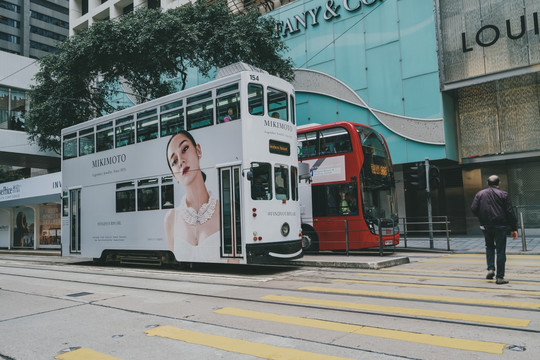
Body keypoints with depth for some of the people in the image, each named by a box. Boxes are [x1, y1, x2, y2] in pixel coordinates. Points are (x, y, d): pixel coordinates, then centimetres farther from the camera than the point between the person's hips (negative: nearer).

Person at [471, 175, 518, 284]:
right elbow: (510, 212, -4)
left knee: (489, 247, 23)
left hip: (486, 226, 2)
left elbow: (473, 209, -4)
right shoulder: (503, 194, -1)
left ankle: (490, 268, 7)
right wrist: (514, 228, -1)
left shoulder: (480, 194, 5)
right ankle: (500, 277, 5)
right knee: (500, 251, 3)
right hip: (500, 226, -2)